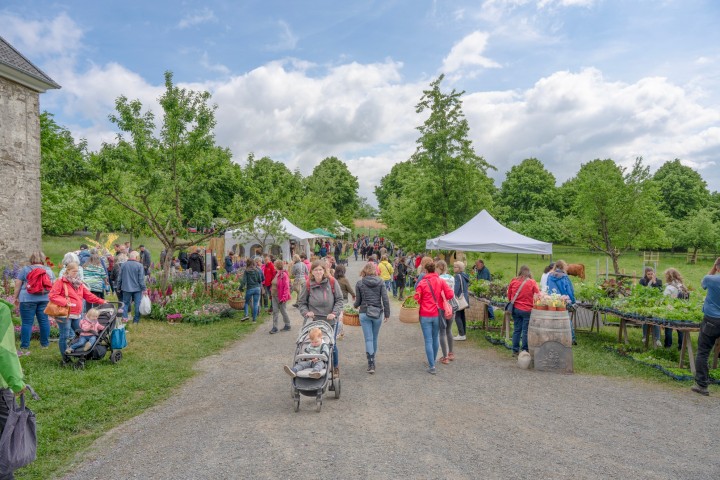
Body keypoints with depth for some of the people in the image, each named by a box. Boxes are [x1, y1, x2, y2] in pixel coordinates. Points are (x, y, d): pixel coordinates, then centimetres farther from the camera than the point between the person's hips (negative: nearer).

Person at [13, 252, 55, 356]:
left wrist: (16, 297, 11)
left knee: (27, 323, -1)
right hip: (45, 299, 3)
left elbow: (18, 284, 3)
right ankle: (45, 344, 16)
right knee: (44, 320, 9)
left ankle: (24, 348, -1)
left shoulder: (26, 269, 1)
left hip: (28, 299, -3)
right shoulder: (49, 270, 8)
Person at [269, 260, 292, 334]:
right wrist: (271, 293, 11)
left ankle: (287, 325, 23)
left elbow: (286, 287, -19)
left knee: (283, 311, 6)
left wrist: (284, 297, -21)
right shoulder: (276, 274, 7)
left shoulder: (284, 275, -17)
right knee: (275, 311, 6)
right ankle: (275, 328, 10)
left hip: (281, 297, -7)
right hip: (274, 296, 8)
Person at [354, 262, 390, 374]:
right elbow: (385, 299, -6)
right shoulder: (381, 282, -1)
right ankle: (372, 359, 33)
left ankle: (371, 364, -6)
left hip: (364, 313, -1)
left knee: (368, 339, 1)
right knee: (375, 338, 17)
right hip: (378, 313, 2)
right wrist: (387, 313, 2)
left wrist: (355, 306, 25)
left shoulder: (359, 283, -2)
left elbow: (358, 301, 3)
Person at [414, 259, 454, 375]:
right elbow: (450, 294, -5)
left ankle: (431, 366, -2)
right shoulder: (440, 281, 0)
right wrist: (439, 298, 11)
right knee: (435, 338, 17)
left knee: (428, 340, 0)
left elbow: (417, 299, -8)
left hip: (425, 315, -4)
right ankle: (432, 362, 32)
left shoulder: (421, 283, -10)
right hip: (437, 314, 4)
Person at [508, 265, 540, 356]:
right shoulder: (532, 283, -9)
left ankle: (515, 350, 15)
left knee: (516, 330, 11)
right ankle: (524, 351, 10)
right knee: (526, 331, 5)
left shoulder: (513, 281, -1)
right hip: (527, 310, -3)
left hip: (515, 309, 3)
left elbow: (509, 296, 9)